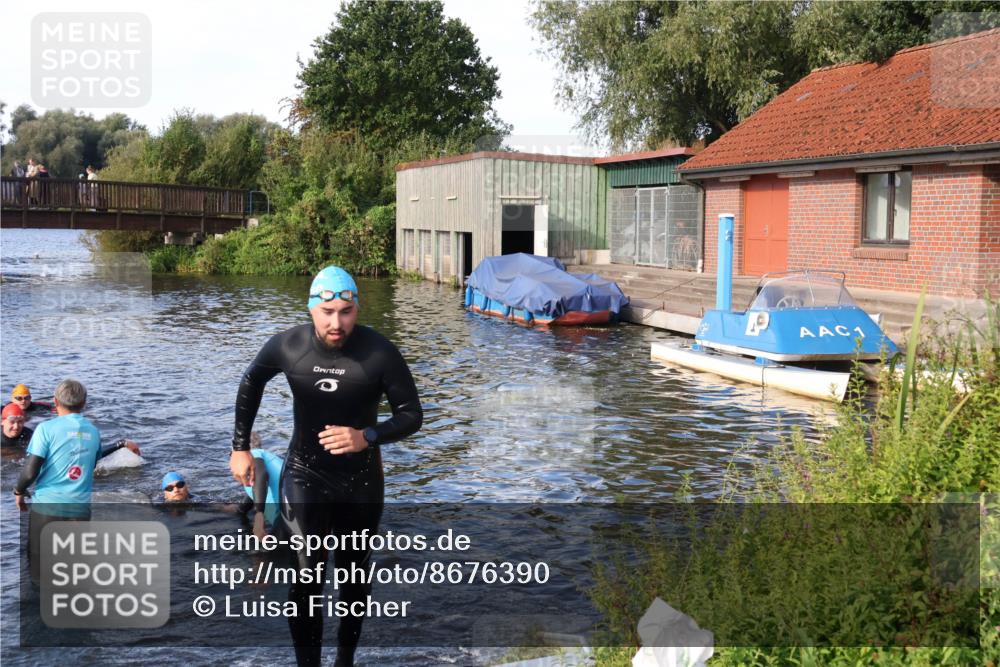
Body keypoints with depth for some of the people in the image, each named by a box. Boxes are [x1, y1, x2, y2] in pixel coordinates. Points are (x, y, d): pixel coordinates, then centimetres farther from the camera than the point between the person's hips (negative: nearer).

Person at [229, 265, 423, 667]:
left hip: (361, 479, 0)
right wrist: (240, 447, 9)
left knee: (353, 573, 14)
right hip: (305, 473, 0)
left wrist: (368, 436, -29)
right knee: (306, 575, -14)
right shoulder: (286, 346, -14)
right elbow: (251, 383, 8)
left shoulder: (380, 353, -20)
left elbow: (412, 415, -12)